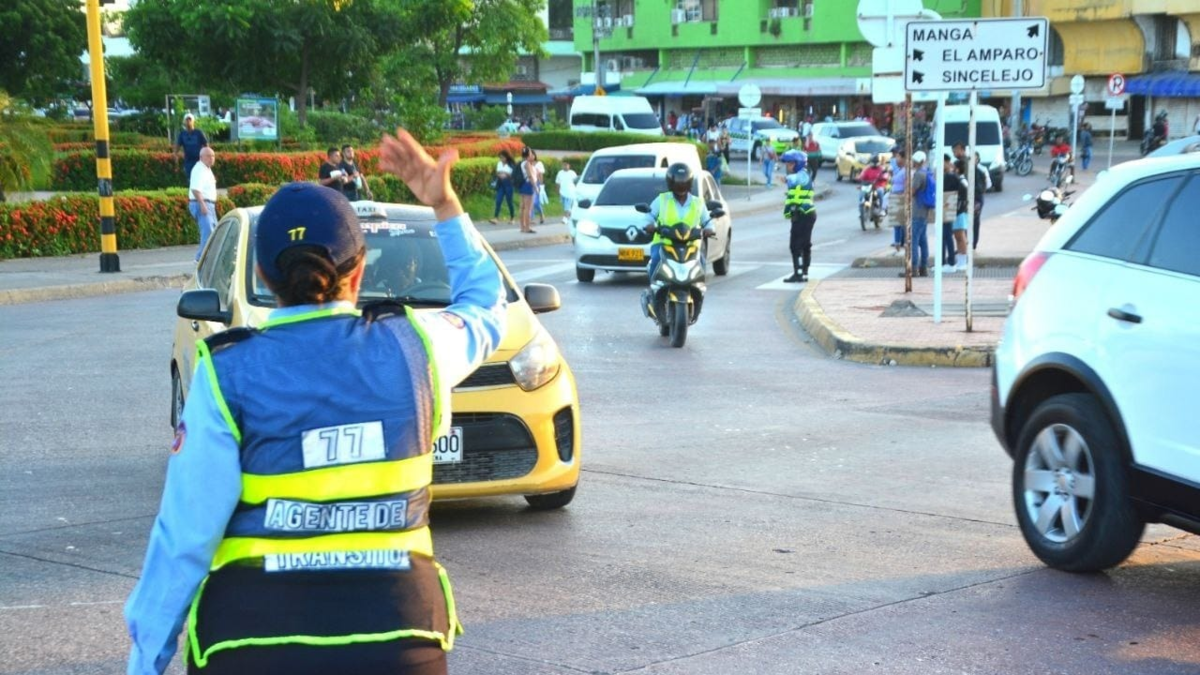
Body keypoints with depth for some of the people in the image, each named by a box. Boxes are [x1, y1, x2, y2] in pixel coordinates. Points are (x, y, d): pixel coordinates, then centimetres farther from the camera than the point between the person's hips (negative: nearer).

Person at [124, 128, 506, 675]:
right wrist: (445, 205, 27)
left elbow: (186, 532, -7)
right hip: (397, 630, 2)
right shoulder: (412, 346, 0)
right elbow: (485, 306, 24)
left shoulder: (229, 373, -6)